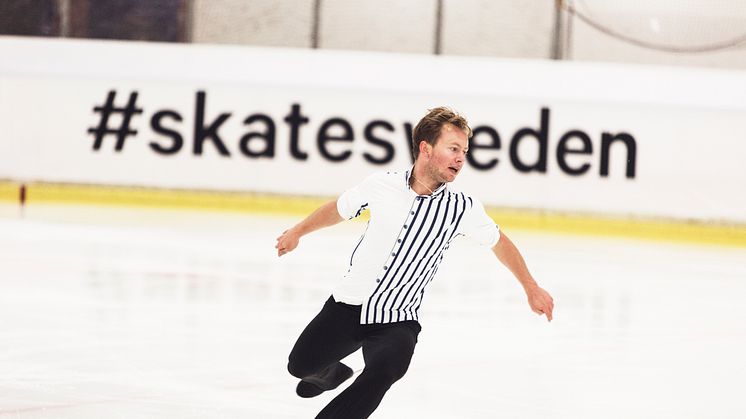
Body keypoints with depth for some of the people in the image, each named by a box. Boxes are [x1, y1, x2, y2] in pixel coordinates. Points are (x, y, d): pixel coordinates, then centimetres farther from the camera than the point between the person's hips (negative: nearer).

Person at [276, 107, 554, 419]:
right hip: (348, 305, 2)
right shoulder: (381, 185, -6)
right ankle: (331, 374, 42)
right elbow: (340, 208, 14)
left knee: (385, 371, -30)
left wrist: (531, 288, 16)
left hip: (399, 322, -2)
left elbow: (499, 242, 11)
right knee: (300, 364, 5)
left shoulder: (463, 208, -7)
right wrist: (297, 232, 26)